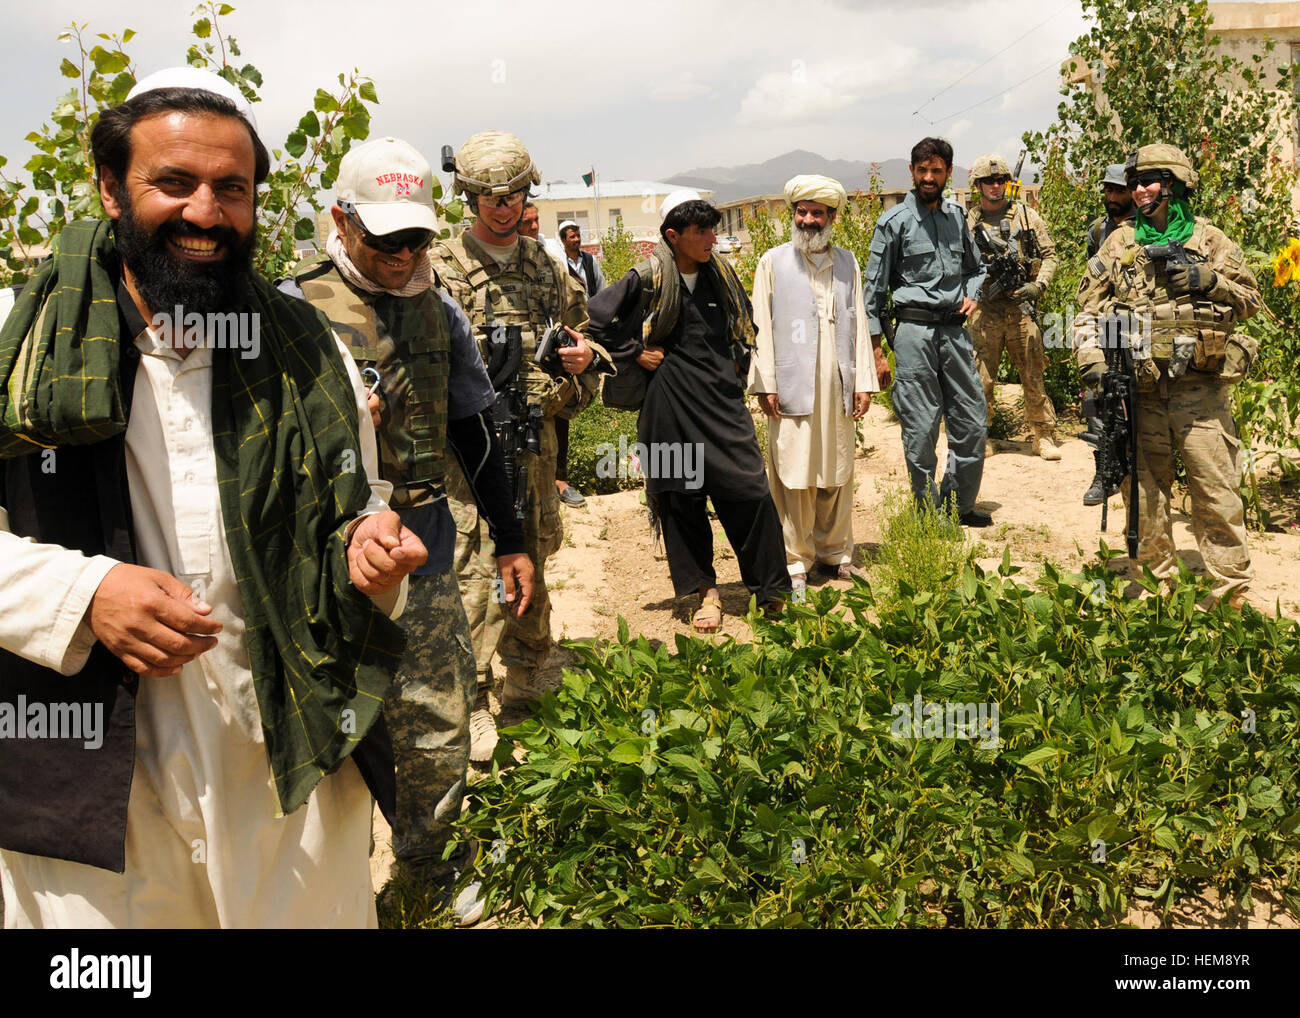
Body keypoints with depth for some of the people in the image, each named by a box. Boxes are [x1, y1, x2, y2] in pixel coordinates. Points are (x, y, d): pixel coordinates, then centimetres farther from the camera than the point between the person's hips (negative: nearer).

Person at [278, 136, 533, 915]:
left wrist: (510, 540, 18)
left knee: (440, 731, 12)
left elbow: (475, 432, 17)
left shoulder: (440, 311, 9)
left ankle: (427, 866, 34)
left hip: (426, 547, 5)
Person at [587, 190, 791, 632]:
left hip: (722, 397, 3)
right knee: (682, 497, 3)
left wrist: (738, 366, 15)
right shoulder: (649, 278, -6)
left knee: (750, 491, -2)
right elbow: (596, 317, -6)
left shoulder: (721, 273, 9)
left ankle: (772, 593, 9)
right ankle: (706, 591, 17)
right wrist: (634, 354, -4)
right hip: (673, 401, -3)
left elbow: (745, 323, 26)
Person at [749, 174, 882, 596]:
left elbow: (858, 323, 13)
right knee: (793, 474, -2)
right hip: (792, 384, -3)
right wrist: (765, 383, -7)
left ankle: (835, 551, 22)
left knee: (837, 471, 8)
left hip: (838, 384, 3)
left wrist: (863, 380, 7)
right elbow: (761, 326, 1)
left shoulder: (847, 262, 14)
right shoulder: (773, 262, 5)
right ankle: (795, 562, 7)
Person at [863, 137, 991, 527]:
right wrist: (875, 347, -8)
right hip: (915, 331, -5)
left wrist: (972, 295, 5)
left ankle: (959, 504, 24)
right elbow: (874, 287, -3)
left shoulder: (957, 216, 13)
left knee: (973, 424, 8)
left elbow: (976, 267, 27)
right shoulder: (894, 221, -2)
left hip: (955, 330, 5)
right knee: (921, 428, -1)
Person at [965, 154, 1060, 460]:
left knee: (1033, 376, 3)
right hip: (984, 311, 0)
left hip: (1022, 308, 0)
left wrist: (1038, 286, -8)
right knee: (980, 378, 0)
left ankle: (1044, 437, 12)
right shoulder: (968, 222, 8)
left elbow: (1049, 254, 9)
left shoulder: (1026, 215, 9)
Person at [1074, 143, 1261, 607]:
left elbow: (1250, 300, 9)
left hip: (1200, 385, -2)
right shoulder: (1119, 243, 10)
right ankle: (1155, 578, 21)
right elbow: (1089, 303, 7)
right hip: (1140, 385, 2)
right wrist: (1090, 356, -7)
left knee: (1215, 488, -2)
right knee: (1145, 486, 8)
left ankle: (1232, 589, 6)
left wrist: (1209, 281, -8)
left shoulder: (1210, 240, 8)